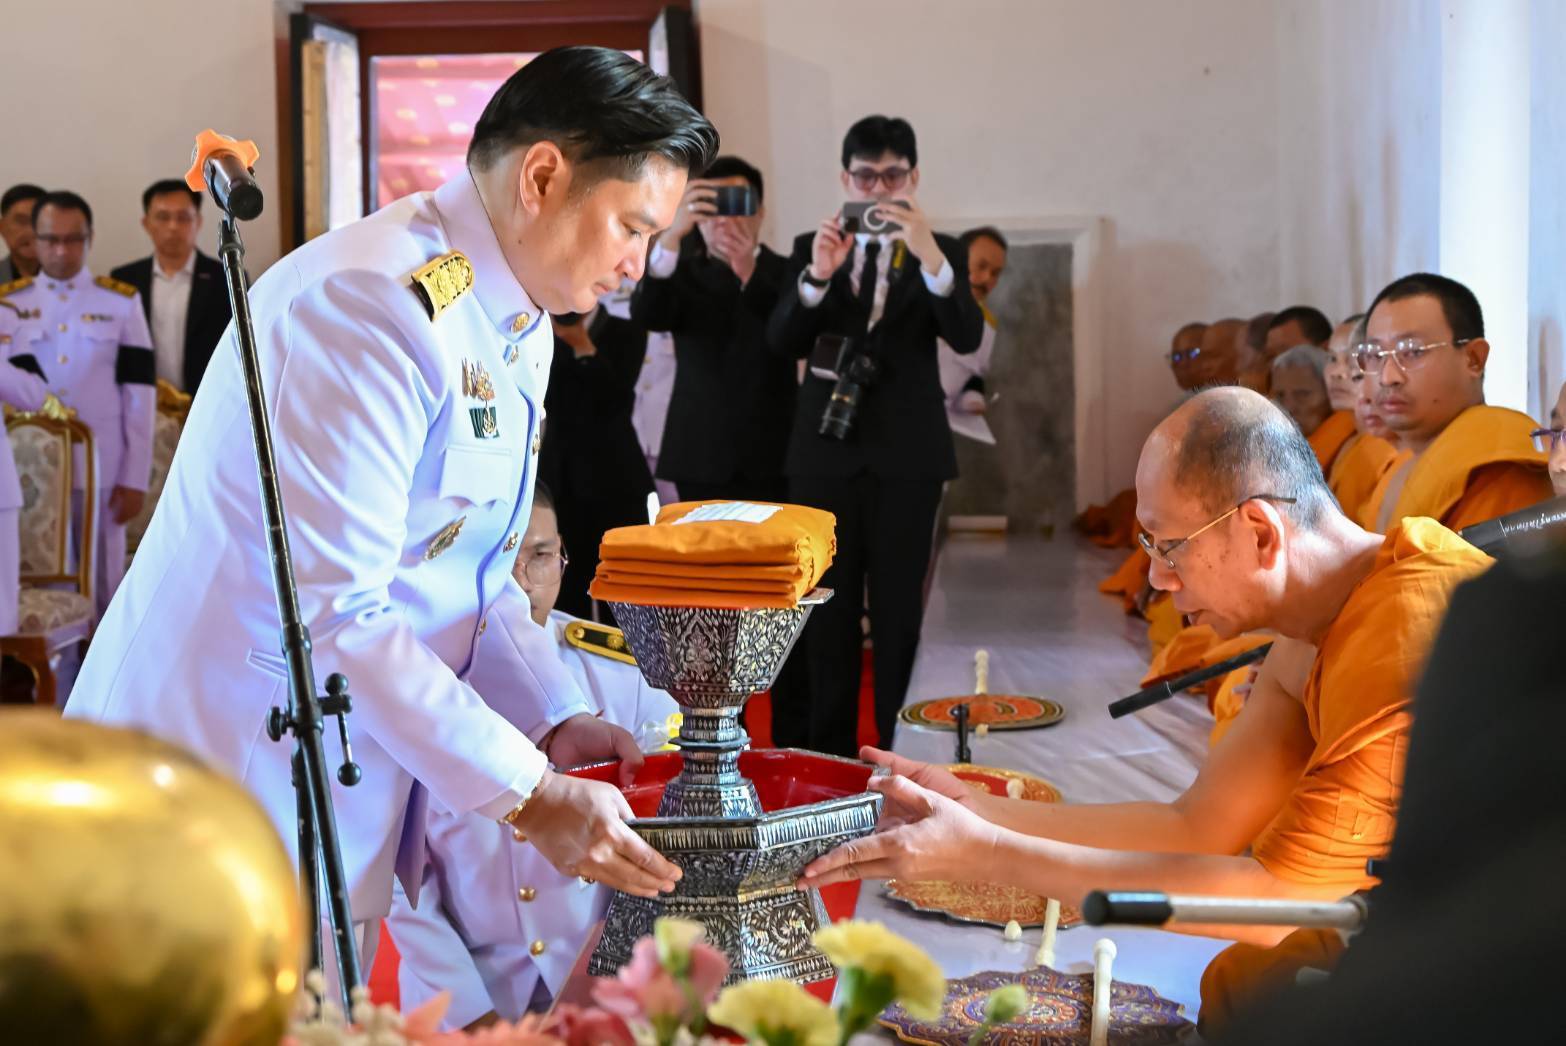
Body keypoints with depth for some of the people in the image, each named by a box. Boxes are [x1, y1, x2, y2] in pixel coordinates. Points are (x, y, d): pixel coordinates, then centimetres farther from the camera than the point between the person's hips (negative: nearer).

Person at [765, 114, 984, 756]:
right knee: (829, 609, 6)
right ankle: (830, 748, 14)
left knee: (899, 609, 2)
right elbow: (783, 342, -6)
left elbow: (966, 338, -14)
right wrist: (818, 276, -25)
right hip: (827, 450, 2)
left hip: (907, 455, -1)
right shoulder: (811, 248, 7)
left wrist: (930, 256, -30)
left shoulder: (940, 253, 3)